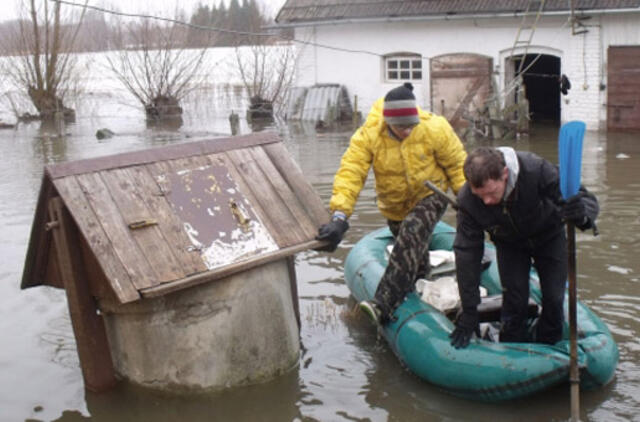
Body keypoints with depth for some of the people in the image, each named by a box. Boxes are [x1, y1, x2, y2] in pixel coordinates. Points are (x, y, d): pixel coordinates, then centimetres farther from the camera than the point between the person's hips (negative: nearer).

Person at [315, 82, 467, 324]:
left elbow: (457, 164, -10)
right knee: (413, 256, 17)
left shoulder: (434, 129, -24)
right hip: (395, 205, 3)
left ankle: (384, 304, -35)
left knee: (411, 234, -30)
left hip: (430, 196, -3)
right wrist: (339, 216, -43)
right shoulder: (368, 136, -25)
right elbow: (350, 174, -31)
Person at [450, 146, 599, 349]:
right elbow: (467, 254, -25)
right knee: (514, 299, -10)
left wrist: (582, 214, -58)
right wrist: (469, 312, -24)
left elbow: (587, 199, -31)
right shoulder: (467, 201, -32)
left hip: (548, 235, 0)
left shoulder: (537, 171, -39)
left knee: (554, 299, -3)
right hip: (509, 244, 1)